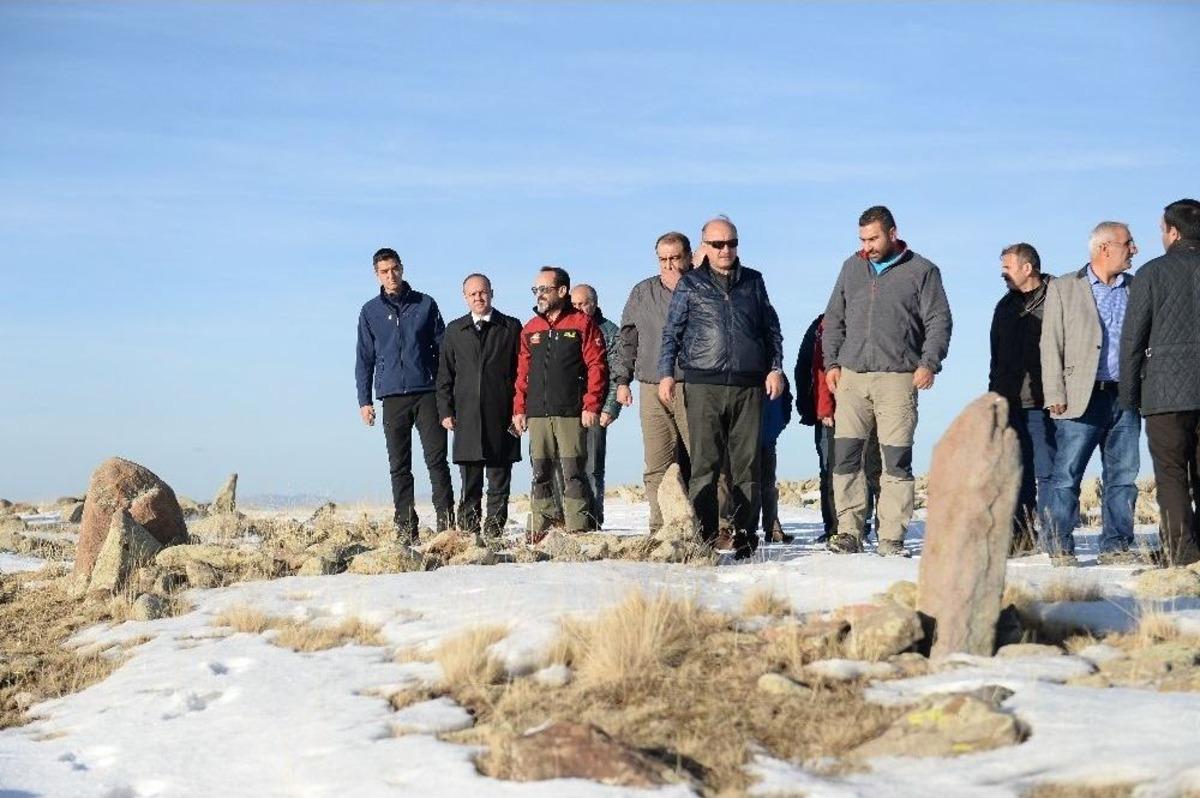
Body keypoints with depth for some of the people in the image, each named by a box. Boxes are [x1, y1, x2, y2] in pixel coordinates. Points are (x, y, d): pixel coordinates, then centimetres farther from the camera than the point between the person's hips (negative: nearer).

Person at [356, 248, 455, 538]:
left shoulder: (425, 304, 6)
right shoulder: (370, 312, 9)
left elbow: (442, 348, 9)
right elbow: (364, 358, 12)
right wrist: (364, 400, 5)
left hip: (427, 393, -1)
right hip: (392, 396, 1)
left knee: (436, 459, -7)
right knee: (399, 467, 3)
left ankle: (446, 523, -5)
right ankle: (406, 528, 6)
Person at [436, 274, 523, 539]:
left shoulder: (511, 327, 8)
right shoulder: (455, 330, 14)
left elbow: (521, 370, 4)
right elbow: (445, 374, 12)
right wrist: (445, 411, 3)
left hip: (502, 415, -1)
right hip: (466, 416, 1)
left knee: (499, 479, 0)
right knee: (469, 480, 3)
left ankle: (494, 529, 4)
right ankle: (468, 531, 6)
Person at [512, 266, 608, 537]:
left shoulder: (582, 324, 2)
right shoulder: (530, 329, 16)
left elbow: (597, 367, -3)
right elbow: (523, 372, 16)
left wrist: (591, 405, -11)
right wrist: (519, 409, 8)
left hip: (571, 413, -4)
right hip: (537, 414, 5)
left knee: (573, 473, -5)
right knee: (541, 474, 6)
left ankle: (577, 531, -2)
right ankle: (540, 531, 10)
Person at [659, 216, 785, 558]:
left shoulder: (753, 282, 15)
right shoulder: (690, 285, 9)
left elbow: (772, 328, 19)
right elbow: (671, 333, 9)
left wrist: (775, 368, 9)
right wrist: (666, 373, 0)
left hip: (748, 386, 2)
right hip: (704, 386, -2)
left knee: (747, 465, 2)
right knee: (704, 465, -7)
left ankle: (746, 538, 7)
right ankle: (704, 539, -7)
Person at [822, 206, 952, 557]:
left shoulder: (921, 271, 5)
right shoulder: (852, 268, 16)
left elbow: (939, 321, 2)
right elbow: (834, 319, 20)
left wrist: (929, 363, -11)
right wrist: (832, 362, 9)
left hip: (897, 378, -3)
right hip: (851, 376, 3)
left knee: (896, 460, -3)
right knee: (845, 456, -2)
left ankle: (891, 537, 1)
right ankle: (848, 531, 3)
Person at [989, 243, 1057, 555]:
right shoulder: (1006, 306, 18)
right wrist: (995, 398, 17)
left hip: (1042, 404, -7)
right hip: (1011, 404, 7)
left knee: (1046, 471, -5)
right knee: (1018, 473, 8)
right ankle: (1022, 537, 13)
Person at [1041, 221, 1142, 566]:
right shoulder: (1064, 288, 5)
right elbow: (1051, 345, 1)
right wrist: (1055, 394, -8)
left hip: (1125, 397, 4)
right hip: (1082, 396, -4)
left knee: (1123, 477, 5)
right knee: (1066, 476, -4)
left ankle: (1116, 546, 11)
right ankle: (1059, 547, 2)